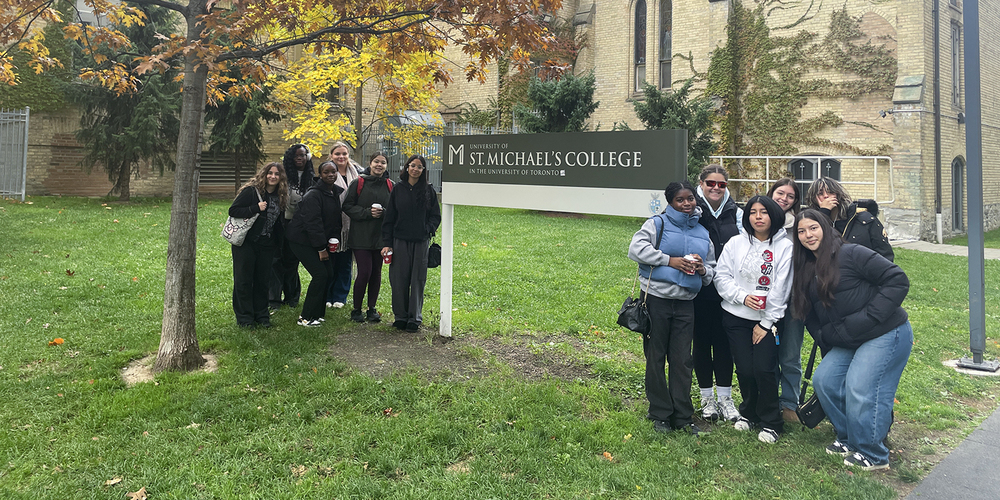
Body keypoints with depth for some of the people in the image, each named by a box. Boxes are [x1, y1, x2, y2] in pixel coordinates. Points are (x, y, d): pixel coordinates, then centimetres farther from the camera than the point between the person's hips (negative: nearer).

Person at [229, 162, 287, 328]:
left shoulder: (280, 196, 6)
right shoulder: (251, 191, -10)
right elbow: (233, 210, -14)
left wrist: (277, 243, 6)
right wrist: (256, 208, -23)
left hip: (266, 245, 5)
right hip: (246, 242, -4)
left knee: (262, 280, 9)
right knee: (243, 280, 2)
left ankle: (261, 315, 20)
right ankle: (244, 317, 11)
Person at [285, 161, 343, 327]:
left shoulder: (337, 192, 6)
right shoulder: (313, 195, -20)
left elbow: (336, 219, 13)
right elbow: (313, 223, -23)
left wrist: (334, 238, 0)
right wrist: (321, 248, -21)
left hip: (318, 240, 8)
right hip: (301, 240, -8)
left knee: (329, 273, 3)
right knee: (320, 274, -14)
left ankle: (317, 313, 17)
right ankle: (306, 317, -3)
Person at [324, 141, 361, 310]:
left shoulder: (354, 174, 11)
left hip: (348, 224, 4)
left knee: (345, 262, 8)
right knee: (328, 260, 2)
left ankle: (340, 296, 19)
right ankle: (326, 296, 15)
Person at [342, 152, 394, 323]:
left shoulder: (390, 186, 6)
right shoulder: (358, 184, -2)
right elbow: (347, 206, -4)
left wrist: (384, 213, -11)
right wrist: (367, 212, -16)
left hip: (381, 236, 3)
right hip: (361, 236, -3)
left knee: (376, 272, 8)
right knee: (364, 272, -7)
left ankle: (372, 309, 21)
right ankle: (356, 309, 11)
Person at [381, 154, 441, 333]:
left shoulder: (428, 190, 4)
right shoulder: (398, 190, 5)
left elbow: (436, 216, 7)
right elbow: (389, 218, 6)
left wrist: (428, 229, -13)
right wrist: (386, 243, 0)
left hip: (421, 242, 0)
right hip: (400, 241, 1)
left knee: (418, 280, 2)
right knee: (399, 280, 3)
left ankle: (415, 318, 11)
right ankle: (400, 316, 17)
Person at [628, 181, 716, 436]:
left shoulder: (702, 233, 15)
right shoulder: (657, 224, -1)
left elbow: (712, 268, 22)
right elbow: (636, 248, -15)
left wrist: (703, 270, -2)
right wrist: (671, 260, -16)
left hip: (685, 302, 4)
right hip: (656, 299, -4)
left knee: (682, 360, 7)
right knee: (656, 357, 5)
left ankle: (683, 417, 16)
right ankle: (660, 415, 17)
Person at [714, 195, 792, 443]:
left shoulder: (785, 247, -4)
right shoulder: (736, 243, 3)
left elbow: (780, 289, -6)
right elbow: (721, 275, 2)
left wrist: (765, 323, -7)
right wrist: (742, 296, -14)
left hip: (767, 319, -2)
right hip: (736, 317, 2)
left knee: (764, 369, -9)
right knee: (744, 369, 3)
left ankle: (770, 422, 13)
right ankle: (749, 412, 30)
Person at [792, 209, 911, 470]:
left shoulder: (850, 254, -14)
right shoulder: (806, 271, 11)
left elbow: (898, 280, -17)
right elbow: (812, 316, 17)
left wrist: (871, 317, -20)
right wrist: (828, 342, 8)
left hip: (887, 334, -8)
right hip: (849, 342, 8)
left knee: (860, 390, -14)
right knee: (823, 380, 2)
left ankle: (872, 455, 7)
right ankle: (849, 439, 21)